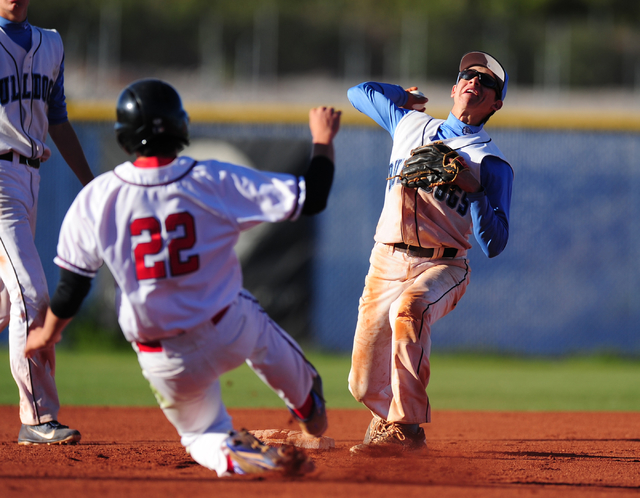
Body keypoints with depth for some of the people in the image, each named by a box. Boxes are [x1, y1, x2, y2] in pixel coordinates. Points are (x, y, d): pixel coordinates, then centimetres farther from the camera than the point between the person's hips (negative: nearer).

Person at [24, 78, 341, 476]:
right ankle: (310, 408, 56)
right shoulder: (215, 182, -16)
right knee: (260, 329, 36)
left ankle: (230, 455, -11)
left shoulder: (96, 199, -14)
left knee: (202, 431, 23)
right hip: (230, 334, 0)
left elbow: (72, 283, -4)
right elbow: (311, 198, -11)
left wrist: (49, 332, 16)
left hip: (166, 364, 0)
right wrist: (323, 140, 7)